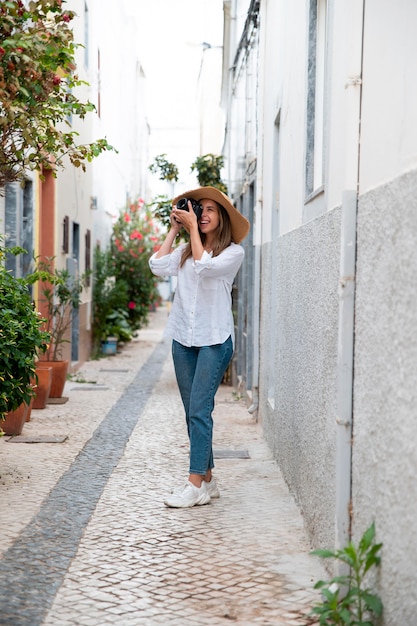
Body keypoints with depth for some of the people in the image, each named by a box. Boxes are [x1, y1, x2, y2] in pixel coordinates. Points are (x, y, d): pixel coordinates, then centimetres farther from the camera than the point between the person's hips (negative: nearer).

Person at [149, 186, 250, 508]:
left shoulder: (233, 252, -2)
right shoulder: (186, 249, 13)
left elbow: (204, 267, -18)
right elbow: (159, 266, -3)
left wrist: (192, 228, -10)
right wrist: (174, 229, 2)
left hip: (214, 339, -6)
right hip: (183, 337, 6)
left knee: (199, 410, -12)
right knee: (194, 412, 7)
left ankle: (196, 485, -11)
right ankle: (207, 480, 15)